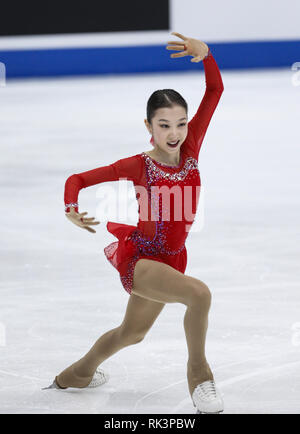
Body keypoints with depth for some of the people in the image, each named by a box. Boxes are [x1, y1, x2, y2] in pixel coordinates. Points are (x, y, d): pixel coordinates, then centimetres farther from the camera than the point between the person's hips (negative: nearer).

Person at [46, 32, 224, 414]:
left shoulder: (190, 150, -6)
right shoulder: (138, 166, -15)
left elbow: (215, 91, -13)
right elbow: (77, 179, -6)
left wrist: (205, 54, -28)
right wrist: (72, 211, -24)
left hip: (170, 259, 6)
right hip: (137, 256, -6)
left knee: (132, 333, 26)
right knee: (199, 293, -32)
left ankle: (77, 373, 51)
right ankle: (199, 372, -12)